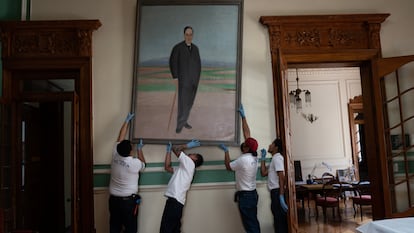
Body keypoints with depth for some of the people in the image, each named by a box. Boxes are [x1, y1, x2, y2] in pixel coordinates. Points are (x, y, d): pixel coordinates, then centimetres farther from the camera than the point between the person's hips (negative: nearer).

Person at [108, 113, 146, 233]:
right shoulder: (135, 163, -18)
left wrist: (127, 120, 14)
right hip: (129, 200, -5)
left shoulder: (115, 157, -6)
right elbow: (143, 164, 8)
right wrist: (139, 149, 17)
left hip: (114, 199, 5)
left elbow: (120, 137, 6)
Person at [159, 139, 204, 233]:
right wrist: (168, 150, 28)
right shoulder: (183, 168, 27)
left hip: (175, 201, -9)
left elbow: (176, 149, -2)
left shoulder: (190, 163, 2)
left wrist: (187, 145, 15)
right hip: (175, 201, 9)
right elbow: (167, 167, 27)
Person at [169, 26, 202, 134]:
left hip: (194, 81, 5)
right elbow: (173, 62, -6)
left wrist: (198, 77, 9)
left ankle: (184, 121, 19)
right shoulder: (178, 47, -5)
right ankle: (180, 125, 0)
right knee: (182, 102, -6)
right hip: (183, 80, -5)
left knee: (189, 102, 8)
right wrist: (175, 77, -11)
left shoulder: (195, 48, 11)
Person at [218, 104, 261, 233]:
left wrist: (226, 151, 8)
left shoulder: (242, 160, -19)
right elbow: (247, 134, 8)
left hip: (245, 196, -8)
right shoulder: (254, 156, 2)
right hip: (252, 194, 8)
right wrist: (243, 116, 12)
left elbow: (228, 166, 0)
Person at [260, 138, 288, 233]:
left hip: (277, 192, -10)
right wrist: (263, 158, 16)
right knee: (279, 218, 15)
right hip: (275, 192, 10)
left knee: (280, 219, -5)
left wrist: (281, 196, -26)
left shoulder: (277, 158, -10)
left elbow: (281, 176, -20)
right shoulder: (274, 159, 21)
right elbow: (263, 173, 18)